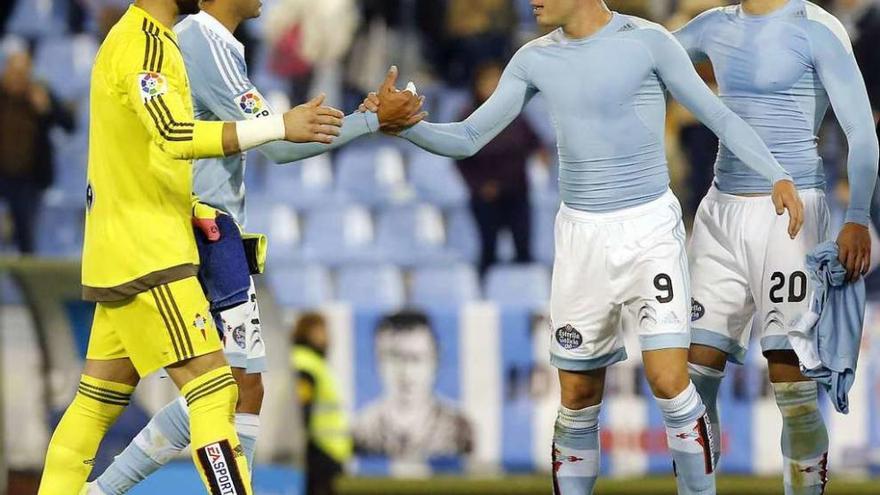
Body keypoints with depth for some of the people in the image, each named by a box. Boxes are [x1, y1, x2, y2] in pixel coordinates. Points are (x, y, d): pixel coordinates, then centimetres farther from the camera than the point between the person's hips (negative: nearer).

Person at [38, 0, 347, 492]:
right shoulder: (144, 41, -16)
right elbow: (175, 136, -30)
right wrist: (281, 126, -32)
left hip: (121, 256, 10)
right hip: (146, 256, -10)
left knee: (99, 403, 12)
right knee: (215, 389, -13)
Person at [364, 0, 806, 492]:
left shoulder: (647, 41, -8)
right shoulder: (534, 59, 5)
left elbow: (720, 117, -4)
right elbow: (467, 140, 7)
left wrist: (778, 176, -15)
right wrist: (404, 124, -10)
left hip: (649, 229, -4)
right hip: (582, 236, 4)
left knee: (669, 381, -15)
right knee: (579, 396, 5)